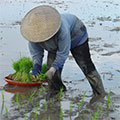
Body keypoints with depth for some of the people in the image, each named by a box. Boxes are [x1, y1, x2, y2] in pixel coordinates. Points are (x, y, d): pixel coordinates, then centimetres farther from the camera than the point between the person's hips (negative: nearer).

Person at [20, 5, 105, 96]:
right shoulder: (33, 32, -29)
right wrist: (36, 64, -32)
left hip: (76, 36, -5)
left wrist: (54, 67, -46)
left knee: (86, 66, -7)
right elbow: (35, 51, -15)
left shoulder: (62, 28, -46)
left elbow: (63, 52, -36)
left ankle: (101, 94, 2)